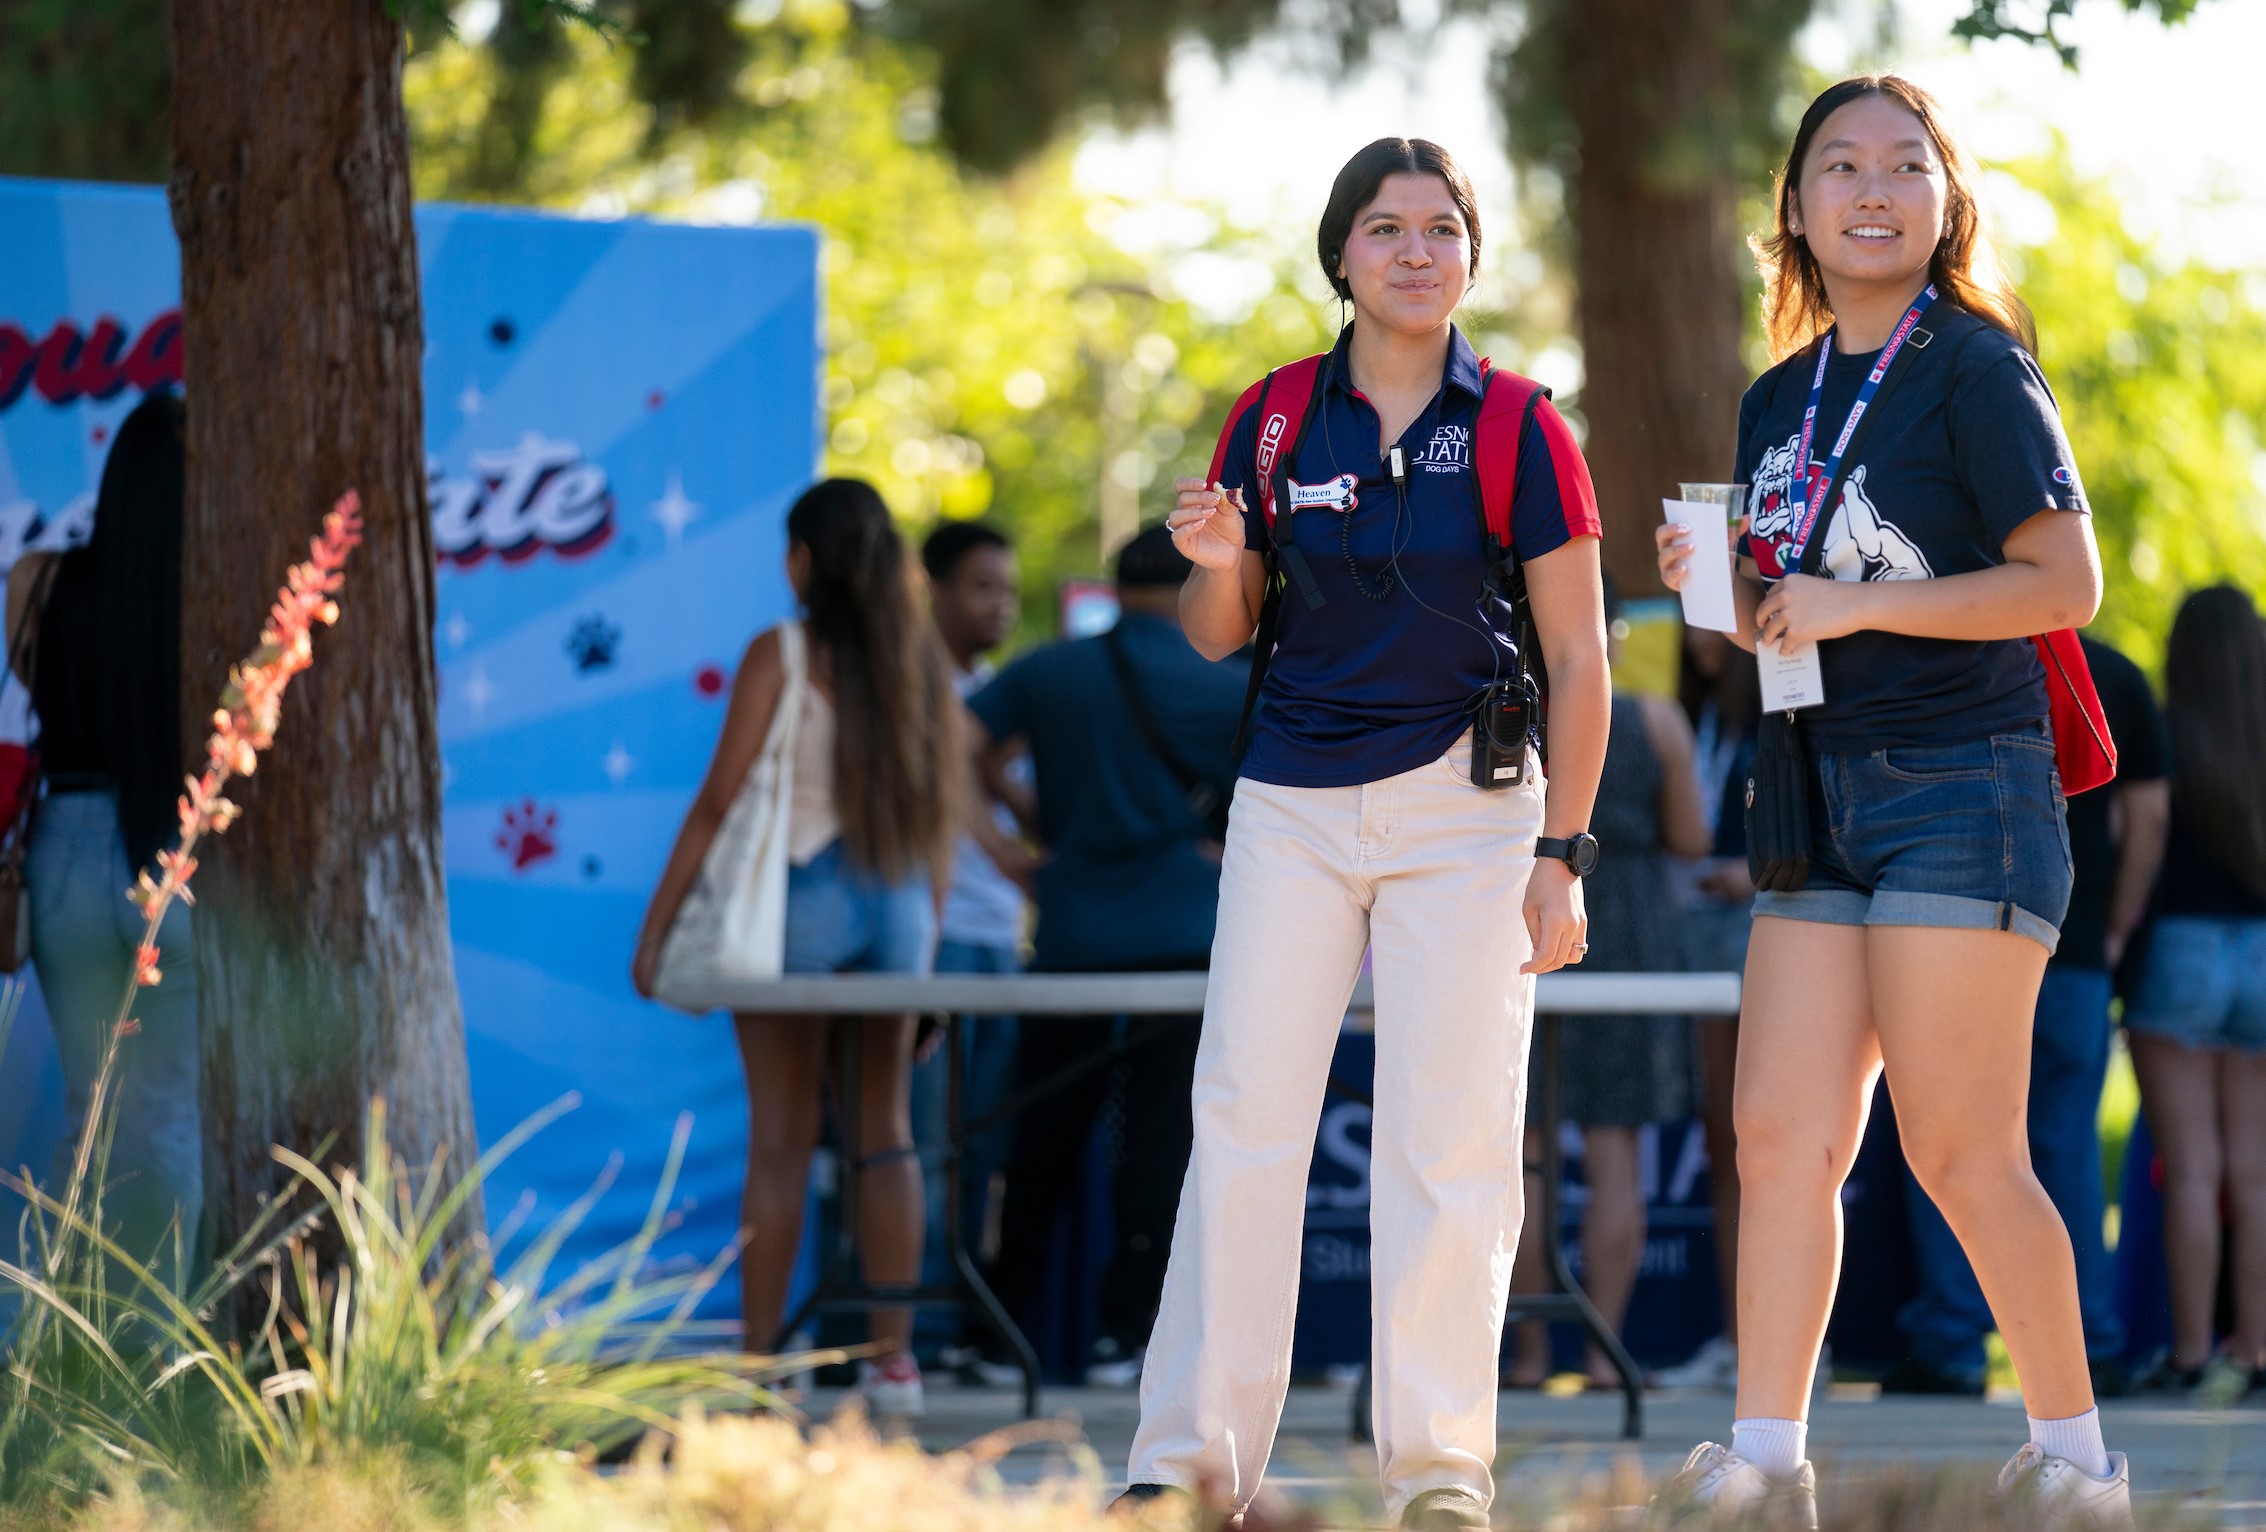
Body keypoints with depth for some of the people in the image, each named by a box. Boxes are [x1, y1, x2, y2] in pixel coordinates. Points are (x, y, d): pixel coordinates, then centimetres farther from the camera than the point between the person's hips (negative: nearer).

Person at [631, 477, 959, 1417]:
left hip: (799, 896, -4)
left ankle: (759, 1365, 0)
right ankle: (892, 1358, 6)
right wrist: (929, 935, 17)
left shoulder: (782, 656, -8)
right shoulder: (922, 662, 7)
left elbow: (718, 801, -9)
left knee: (782, 1140, -1)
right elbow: (942, 816, 9)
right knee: (885, 1132, 9)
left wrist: (657, 925, -5)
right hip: (897, 906, 4)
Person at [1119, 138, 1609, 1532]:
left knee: (1448, 1138, -3)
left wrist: (1561, 853, -7)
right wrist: (1215, 563, -11)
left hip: (1464, 803, -2)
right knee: (1245, 1122, -2)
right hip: (1292, 802, 2)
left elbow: (1579, 659, -1)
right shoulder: (1273, 421, 4)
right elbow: (1218, 636, 11)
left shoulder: (1518, 431, -2)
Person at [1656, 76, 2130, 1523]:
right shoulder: (1780, 402, 15)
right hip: (1824, 794, 7)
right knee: (1781, 1133, -2)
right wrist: (1724, 589, 1)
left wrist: (1855, 604, -15)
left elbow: (2067, 581, -13)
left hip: (1965, 789, -7)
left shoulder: (1974, 370, -6)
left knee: (1960, 1151, -6)